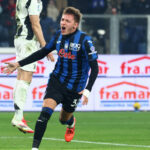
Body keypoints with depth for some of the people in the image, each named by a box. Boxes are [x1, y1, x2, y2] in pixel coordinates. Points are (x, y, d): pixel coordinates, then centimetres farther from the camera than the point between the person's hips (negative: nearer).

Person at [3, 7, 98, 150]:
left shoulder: (84, 40, -16)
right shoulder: (59, 35, 0)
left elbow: (94, 67, -14)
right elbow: (42, 52, 15)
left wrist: (87, 90, -24)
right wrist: (18, 64, 12)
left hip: (75, 88, -3)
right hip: (57, 80, 3)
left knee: (64, 119, 13)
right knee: (45, 112, -20)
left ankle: (71, 123, 53)